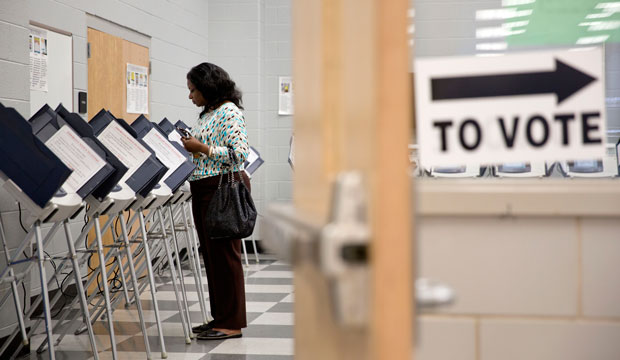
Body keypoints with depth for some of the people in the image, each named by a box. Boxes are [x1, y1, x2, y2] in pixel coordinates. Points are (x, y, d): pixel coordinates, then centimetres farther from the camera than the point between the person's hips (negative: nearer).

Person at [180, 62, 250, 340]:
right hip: (203, 189, 10)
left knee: (224, 253, -6)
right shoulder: (206, 114, 18)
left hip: (224, 187, -10)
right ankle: (219, 317, 19)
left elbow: (239, 153, -19)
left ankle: (232, 323, 0)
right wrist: (189, 149, 7)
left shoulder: (229, 112, -10)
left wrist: (201, 148, -18)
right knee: (211, 254, 11)